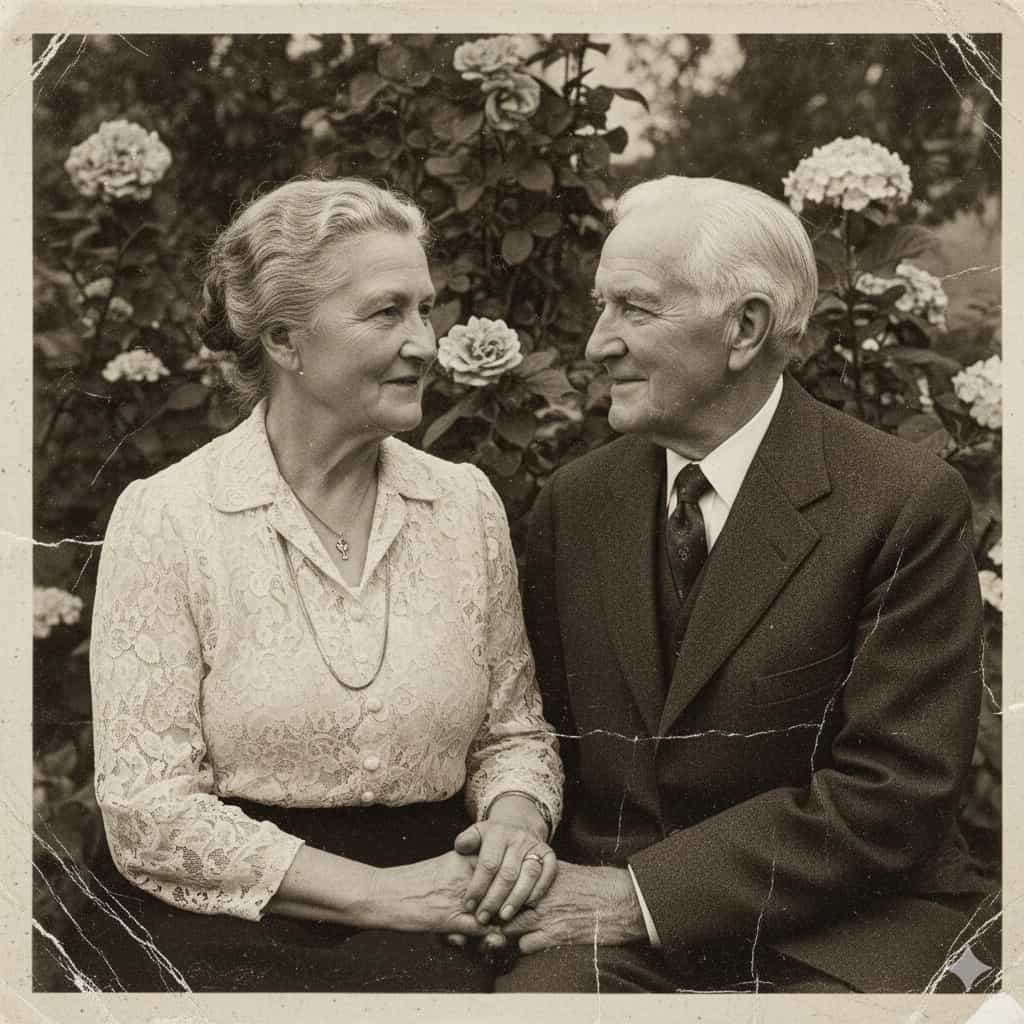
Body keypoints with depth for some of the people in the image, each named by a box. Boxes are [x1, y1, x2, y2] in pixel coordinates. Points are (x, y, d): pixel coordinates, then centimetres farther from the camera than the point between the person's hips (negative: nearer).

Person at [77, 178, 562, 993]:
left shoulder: (466, 503, 7)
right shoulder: (165, 519, -5)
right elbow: (148, 810, -9)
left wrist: (516, 819, -8)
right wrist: (376, 893, -15)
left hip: (433, 928, 3)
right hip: (236, 931, -3)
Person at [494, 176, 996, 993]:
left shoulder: (907, 504, -9)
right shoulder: (575, 503, 7)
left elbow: (894, 790, -13)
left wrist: (648, 894, -15)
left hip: (844, 939, -2)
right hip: (621, 931, 3)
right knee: (537, 988, -24)